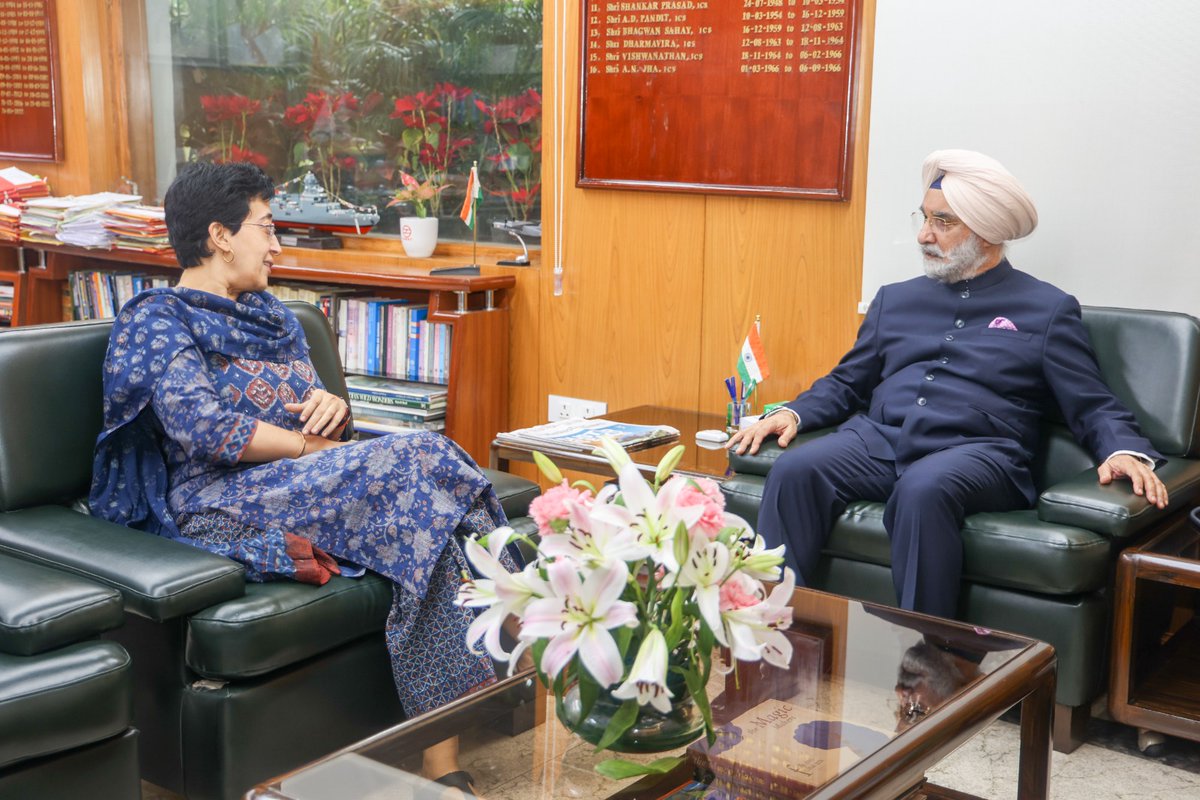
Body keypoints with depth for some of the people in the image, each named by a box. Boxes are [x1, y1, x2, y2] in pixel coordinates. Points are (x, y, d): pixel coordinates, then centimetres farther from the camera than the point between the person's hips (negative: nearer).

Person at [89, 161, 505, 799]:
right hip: (222, 502, -7)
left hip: (307, 482, 7)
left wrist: (334, 406, 1)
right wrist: (317, 447, -11)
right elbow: (204, 428, -13)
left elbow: (312, 409, 25)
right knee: (416, 462, -27)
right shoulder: (156, 322, 2)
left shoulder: (270, 315, 26)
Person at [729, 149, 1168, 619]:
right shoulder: (895, 300, 24)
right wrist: (793, 413, 5)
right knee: (794, 471, -27)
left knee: (923, 489, -38)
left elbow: (1092, 407, 8)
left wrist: (1125, 452, -14)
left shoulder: (1048, 310, 13)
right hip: (878, 440, 4)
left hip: (977, 451, -3)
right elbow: (846, 383, 25)